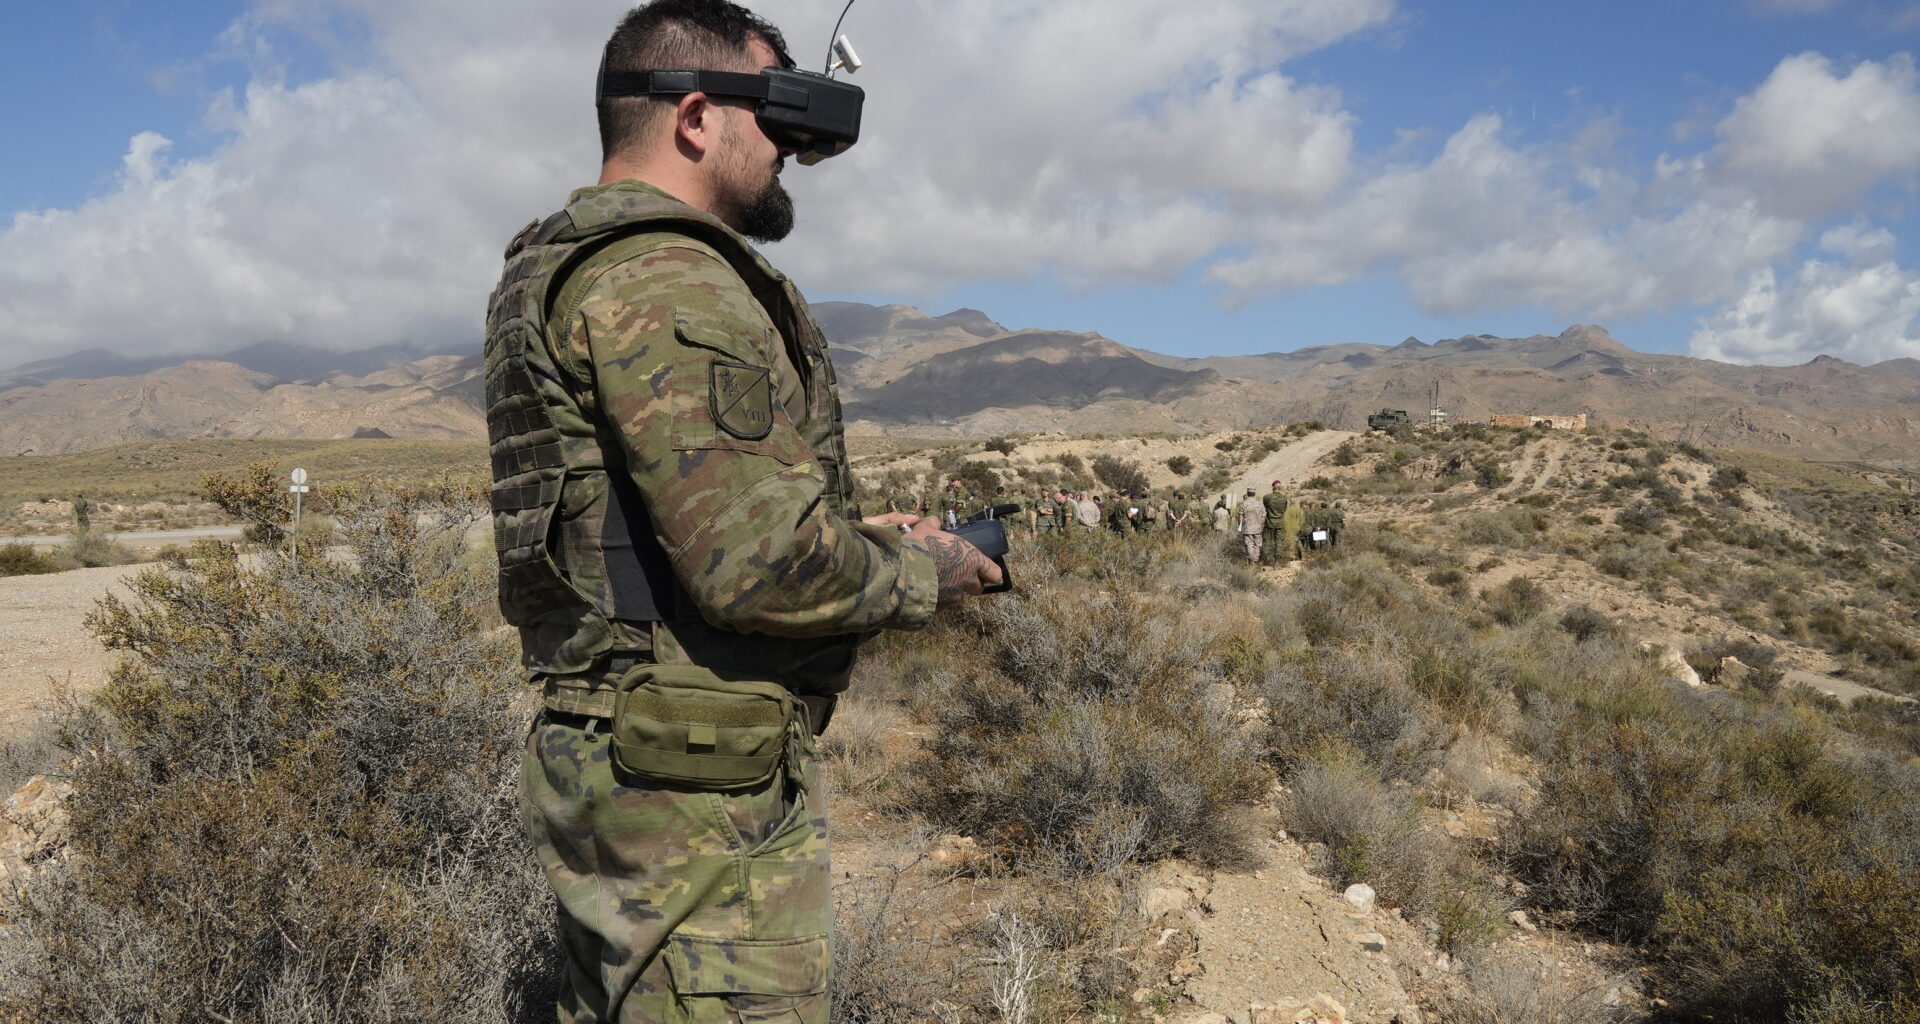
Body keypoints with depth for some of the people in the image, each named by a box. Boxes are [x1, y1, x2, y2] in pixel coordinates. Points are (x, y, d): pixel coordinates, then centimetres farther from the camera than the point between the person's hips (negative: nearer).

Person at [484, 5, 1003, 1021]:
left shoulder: (561, 269, 16)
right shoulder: (664, 277, -18)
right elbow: (758, 563, -26)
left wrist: (857, 536, 12)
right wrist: (921, 575, -8)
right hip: (701, 791, -10)